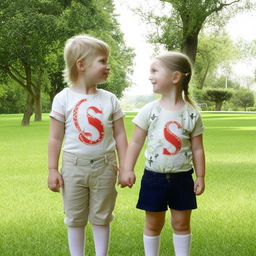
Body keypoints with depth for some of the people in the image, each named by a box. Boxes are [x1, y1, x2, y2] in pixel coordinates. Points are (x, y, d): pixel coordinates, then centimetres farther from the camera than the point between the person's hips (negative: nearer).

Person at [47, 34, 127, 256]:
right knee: (75, 219, 11)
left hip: (104, 166, 2)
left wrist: (124, 167, -1)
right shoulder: (64, 99, -6)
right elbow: (56, 138, -3)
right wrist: (53, 170, -5)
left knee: (101, 218, 12)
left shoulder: (110, 100, 0)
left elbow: (120, 135, 3)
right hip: (74, 166, -1)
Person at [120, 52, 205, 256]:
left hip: (182, 178, 0)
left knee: (182, 223, 10)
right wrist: (127, 170, -8)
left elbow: (197, 148, 1)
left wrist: (201, 177, 1)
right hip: (154, 177, 0)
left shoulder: (192, 114, -5)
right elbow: (136, 142, -2)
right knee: (153, 224, 11)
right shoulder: (150, 110, -5)